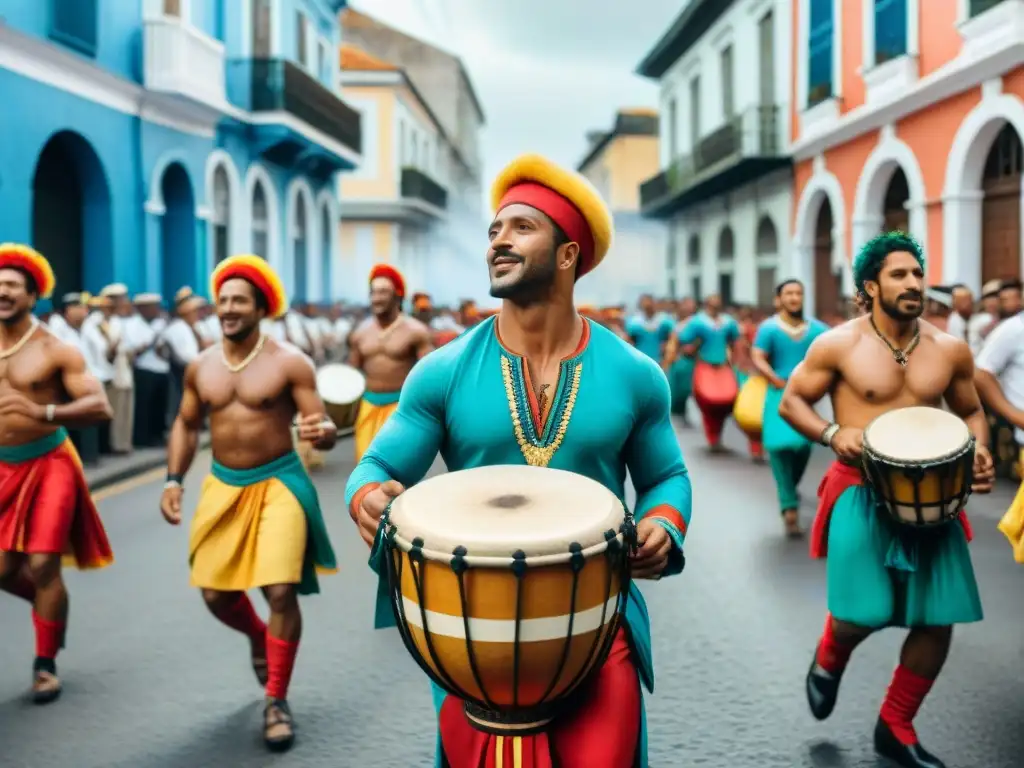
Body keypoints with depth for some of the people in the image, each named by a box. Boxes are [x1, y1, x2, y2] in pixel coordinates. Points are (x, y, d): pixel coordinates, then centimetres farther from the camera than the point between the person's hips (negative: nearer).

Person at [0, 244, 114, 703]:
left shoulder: (55, 351, -10)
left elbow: (101, 407, -19)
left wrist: (44, 412, -32)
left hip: (49, 466, -5)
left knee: (43, 564, -6)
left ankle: (46, 664, 10)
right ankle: (51, 606, 38)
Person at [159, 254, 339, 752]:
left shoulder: (289, 363, -10)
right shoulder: (200, 367, 4)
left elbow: (323, 427, -13)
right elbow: (186, 425, 17)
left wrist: (322, 431, -37)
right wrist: (173, 479, 6)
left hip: (279, 483, -5)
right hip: (223, 486, 5)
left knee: (281, 590, -13)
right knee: (214, 592, 7)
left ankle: (277, 701, 5)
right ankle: (259, 637, 42)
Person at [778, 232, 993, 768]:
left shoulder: (950, 350, 4)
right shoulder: (837, 345, -5)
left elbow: (970, 411, 17)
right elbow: (790, 402, 3)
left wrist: (978, 451, -4)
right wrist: (832, 434, -15)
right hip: (860, 492, -4)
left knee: (939, 620, 3)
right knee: (859, 618, -10)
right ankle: (829, 658, 30)